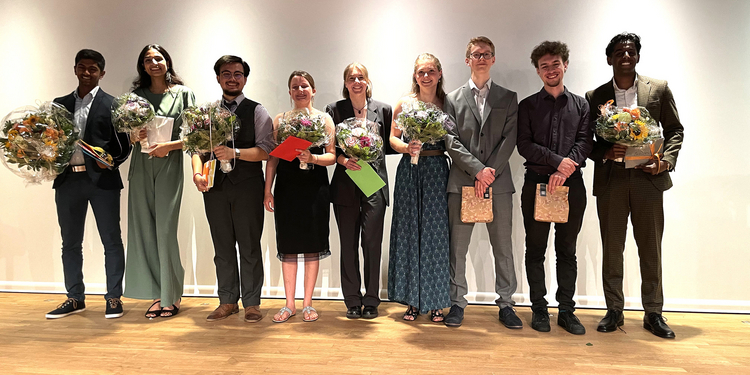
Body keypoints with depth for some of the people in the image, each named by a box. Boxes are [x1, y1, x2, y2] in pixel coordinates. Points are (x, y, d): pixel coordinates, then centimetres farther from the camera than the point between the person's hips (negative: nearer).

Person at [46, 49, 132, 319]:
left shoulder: (111, 104, 3)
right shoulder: (60, 104, 15)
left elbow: (124, 145, -1)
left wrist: (110, 161, -18)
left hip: (102, 179, -4)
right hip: (68, 179, 5)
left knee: (111, 241, 1)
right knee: (70, 243, 11)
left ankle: (113, 298, 12)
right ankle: (75, 299, 24)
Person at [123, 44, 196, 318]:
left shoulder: (183, 94, 4)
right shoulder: (137, 95, 13)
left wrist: (168, 145, -13)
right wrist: (135, 137, -5)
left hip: (169, 165, -4)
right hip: (141, 166, 4)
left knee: (165, 229, -5)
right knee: (143, 228, 2)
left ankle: (172, 296, 8)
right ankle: (157, 294, 13)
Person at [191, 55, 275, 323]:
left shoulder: (257, 111, 4)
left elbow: (266, 149, -6)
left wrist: (235, 152, -18)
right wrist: (197, 172, -11)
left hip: (247, 187, -3)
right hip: (215, 187, 3)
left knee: (249, 246, 2)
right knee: (222, 247, 10)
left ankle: (252, 303, 14)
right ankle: (228, 301, 22)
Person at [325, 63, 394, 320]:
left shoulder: (383, 110, 8)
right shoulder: (335, 110, 8)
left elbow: (389, 146, 11)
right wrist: (344, 160, -13)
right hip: (345, 185, 1)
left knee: (372, 243, 0)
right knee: (348, 245, 5)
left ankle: (371, 301, 14)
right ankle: (353, 302, 18)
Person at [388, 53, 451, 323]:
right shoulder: (404, 103, 5)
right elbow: (393, 138, 6)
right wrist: (407, 147, -12)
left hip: (437, 171, 0)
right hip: (409, 171, 1)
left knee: (435, 232, 1)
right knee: (409, 232, 4)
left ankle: (435, 302, 14)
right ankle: (413, 301, 16)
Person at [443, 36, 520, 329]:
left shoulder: (508, 98, 12)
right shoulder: (453, 99, 10)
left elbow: (509, 140, 2)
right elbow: (451, 142, -1)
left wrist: (490, 173, -10)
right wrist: (479, 170, -12)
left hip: (499, 183, 1)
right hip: (461, 182, 0)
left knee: (503, 247, 5)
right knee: (457, 246, 3)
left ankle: (506, 304, 17)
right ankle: (457, 303, 14)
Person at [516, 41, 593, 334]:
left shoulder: (581, 105, 11)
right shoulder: (528, 106, 7)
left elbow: (585, 143, 0)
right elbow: (524, 145, -4)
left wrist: (564, 171, -15)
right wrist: (558, 161, -14)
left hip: (571, 186, 1)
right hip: (536, 184, -1)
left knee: (567, 251, 7)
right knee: (535, 250, 5)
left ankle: (567, 310, 17)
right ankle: (539, 309, 16)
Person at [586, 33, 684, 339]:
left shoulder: (659, 89, 7)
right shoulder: (595, 96, 7)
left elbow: (675, 130, 9)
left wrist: (667, 160, -7)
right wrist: (604, 153, -12)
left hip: (648, 179, 0)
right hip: (610, 181, 0)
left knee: (651, 251, 6)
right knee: (611, 250, 6)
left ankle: (653, 314, 20)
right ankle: (614, 311, 19)